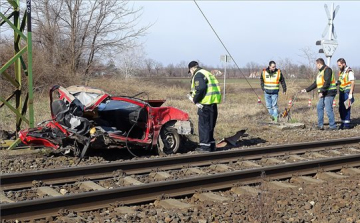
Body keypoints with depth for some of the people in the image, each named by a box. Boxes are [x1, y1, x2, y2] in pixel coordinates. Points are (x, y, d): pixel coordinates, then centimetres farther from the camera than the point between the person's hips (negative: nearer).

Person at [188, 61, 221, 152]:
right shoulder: (207, 73, 23)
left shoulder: (198, 75, -8)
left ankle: (205, 145, -1)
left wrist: (195, 99, -10)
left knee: (204, 124, -2)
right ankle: (211, 145, 22)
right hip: (213, 102, 9)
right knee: (210, 125, 16)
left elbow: (201, 89, -22)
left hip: (206, 103, -9)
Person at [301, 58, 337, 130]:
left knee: (328, 109, -10)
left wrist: (321, 91, -25)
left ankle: (333, 126, -4)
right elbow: (315, 84, 25)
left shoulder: (327, 70, -10)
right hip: (324, 94, 10)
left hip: (329, 92, -10)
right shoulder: (320, 72, 21)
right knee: (319, 108, 9)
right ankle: (320, 125, 13)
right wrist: (306, 90, 25)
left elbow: (327, 82, -21)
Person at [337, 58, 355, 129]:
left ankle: (347, 124, -2)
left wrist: (350, 93, -19)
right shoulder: (340, 72, 14)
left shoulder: (349, 71, -10)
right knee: (341, 108, 9)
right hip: (341, 92, 8)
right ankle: (343, 123, 17)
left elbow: (353, 83, -14)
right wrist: (337, 83, 0)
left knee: (346, 109, -7)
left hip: (347, 92, -8)